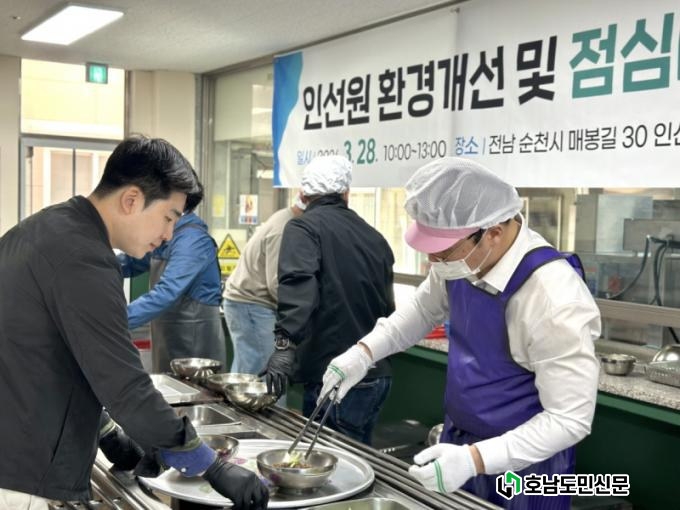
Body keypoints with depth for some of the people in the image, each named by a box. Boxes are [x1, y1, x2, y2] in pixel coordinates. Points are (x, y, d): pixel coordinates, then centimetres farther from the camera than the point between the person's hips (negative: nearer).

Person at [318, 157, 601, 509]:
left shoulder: (554, 299, -31)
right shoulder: (462, 252, -10)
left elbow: (570, 419, -26)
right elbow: (424, 308, 10)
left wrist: (474, 459, -33)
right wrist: (364, 352, -3)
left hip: (521, 464, -6)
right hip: (459, 440, 6)